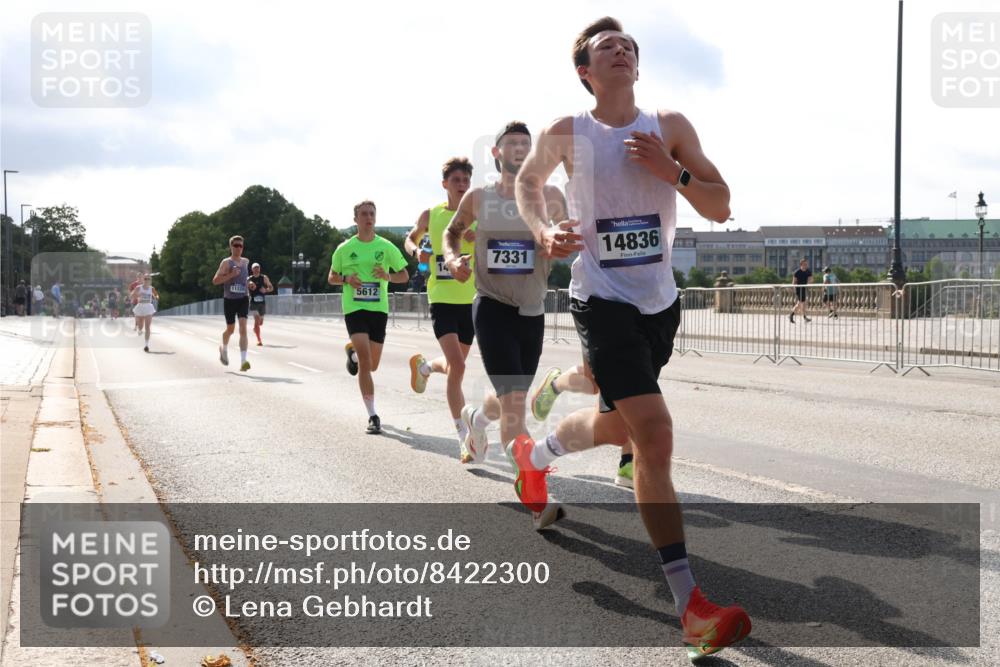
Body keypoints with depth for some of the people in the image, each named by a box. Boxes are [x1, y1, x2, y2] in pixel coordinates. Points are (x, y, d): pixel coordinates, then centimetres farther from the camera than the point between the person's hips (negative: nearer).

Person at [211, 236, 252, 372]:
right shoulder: (226, 262, -6)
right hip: (229, 300, -2)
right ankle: (224, 349, 46)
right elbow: (215, 281, -15)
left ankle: (243, 361, -22)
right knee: (230, 329, 11)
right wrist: (231, 275, -24)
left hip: (243, 299, 2)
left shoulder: (245, 261, 10)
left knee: (243, 328, -15)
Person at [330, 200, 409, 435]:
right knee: (365, 362, -16)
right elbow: (331, 278, 13)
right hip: (354, 308, -2)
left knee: (372, 365, 10)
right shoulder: (344, 249, 3)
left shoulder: (386, 247, 4)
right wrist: (346, 278, -9)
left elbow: (404, 276, 9)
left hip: (379, 309, 2)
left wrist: (388, 276, -12)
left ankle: (352, 353, 47)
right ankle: (373, 416, -11)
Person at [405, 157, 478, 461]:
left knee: (456, 364, 17)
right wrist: (416, 251, -2)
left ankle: (423, 365, 53)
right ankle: (464, 438, -13)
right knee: (457, 367, -17)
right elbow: (410, 238, 21)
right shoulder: (431, 215, 2)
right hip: (442, 299, -3)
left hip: (471, 300, 3)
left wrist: (479, 238, -23)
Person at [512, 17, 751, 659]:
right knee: (655, 435, -18)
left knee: (618, 425, 21)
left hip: (660, 301, 5)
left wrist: (671, 170, -15)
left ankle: (536, 454, 56)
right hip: (602, 299, -5)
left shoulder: (670, 126, 2)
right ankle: (692, 608, -16)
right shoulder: (566, 134, -3)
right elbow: (527, 182, 18)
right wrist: (543, 232, -2)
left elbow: (720, 208, 1)